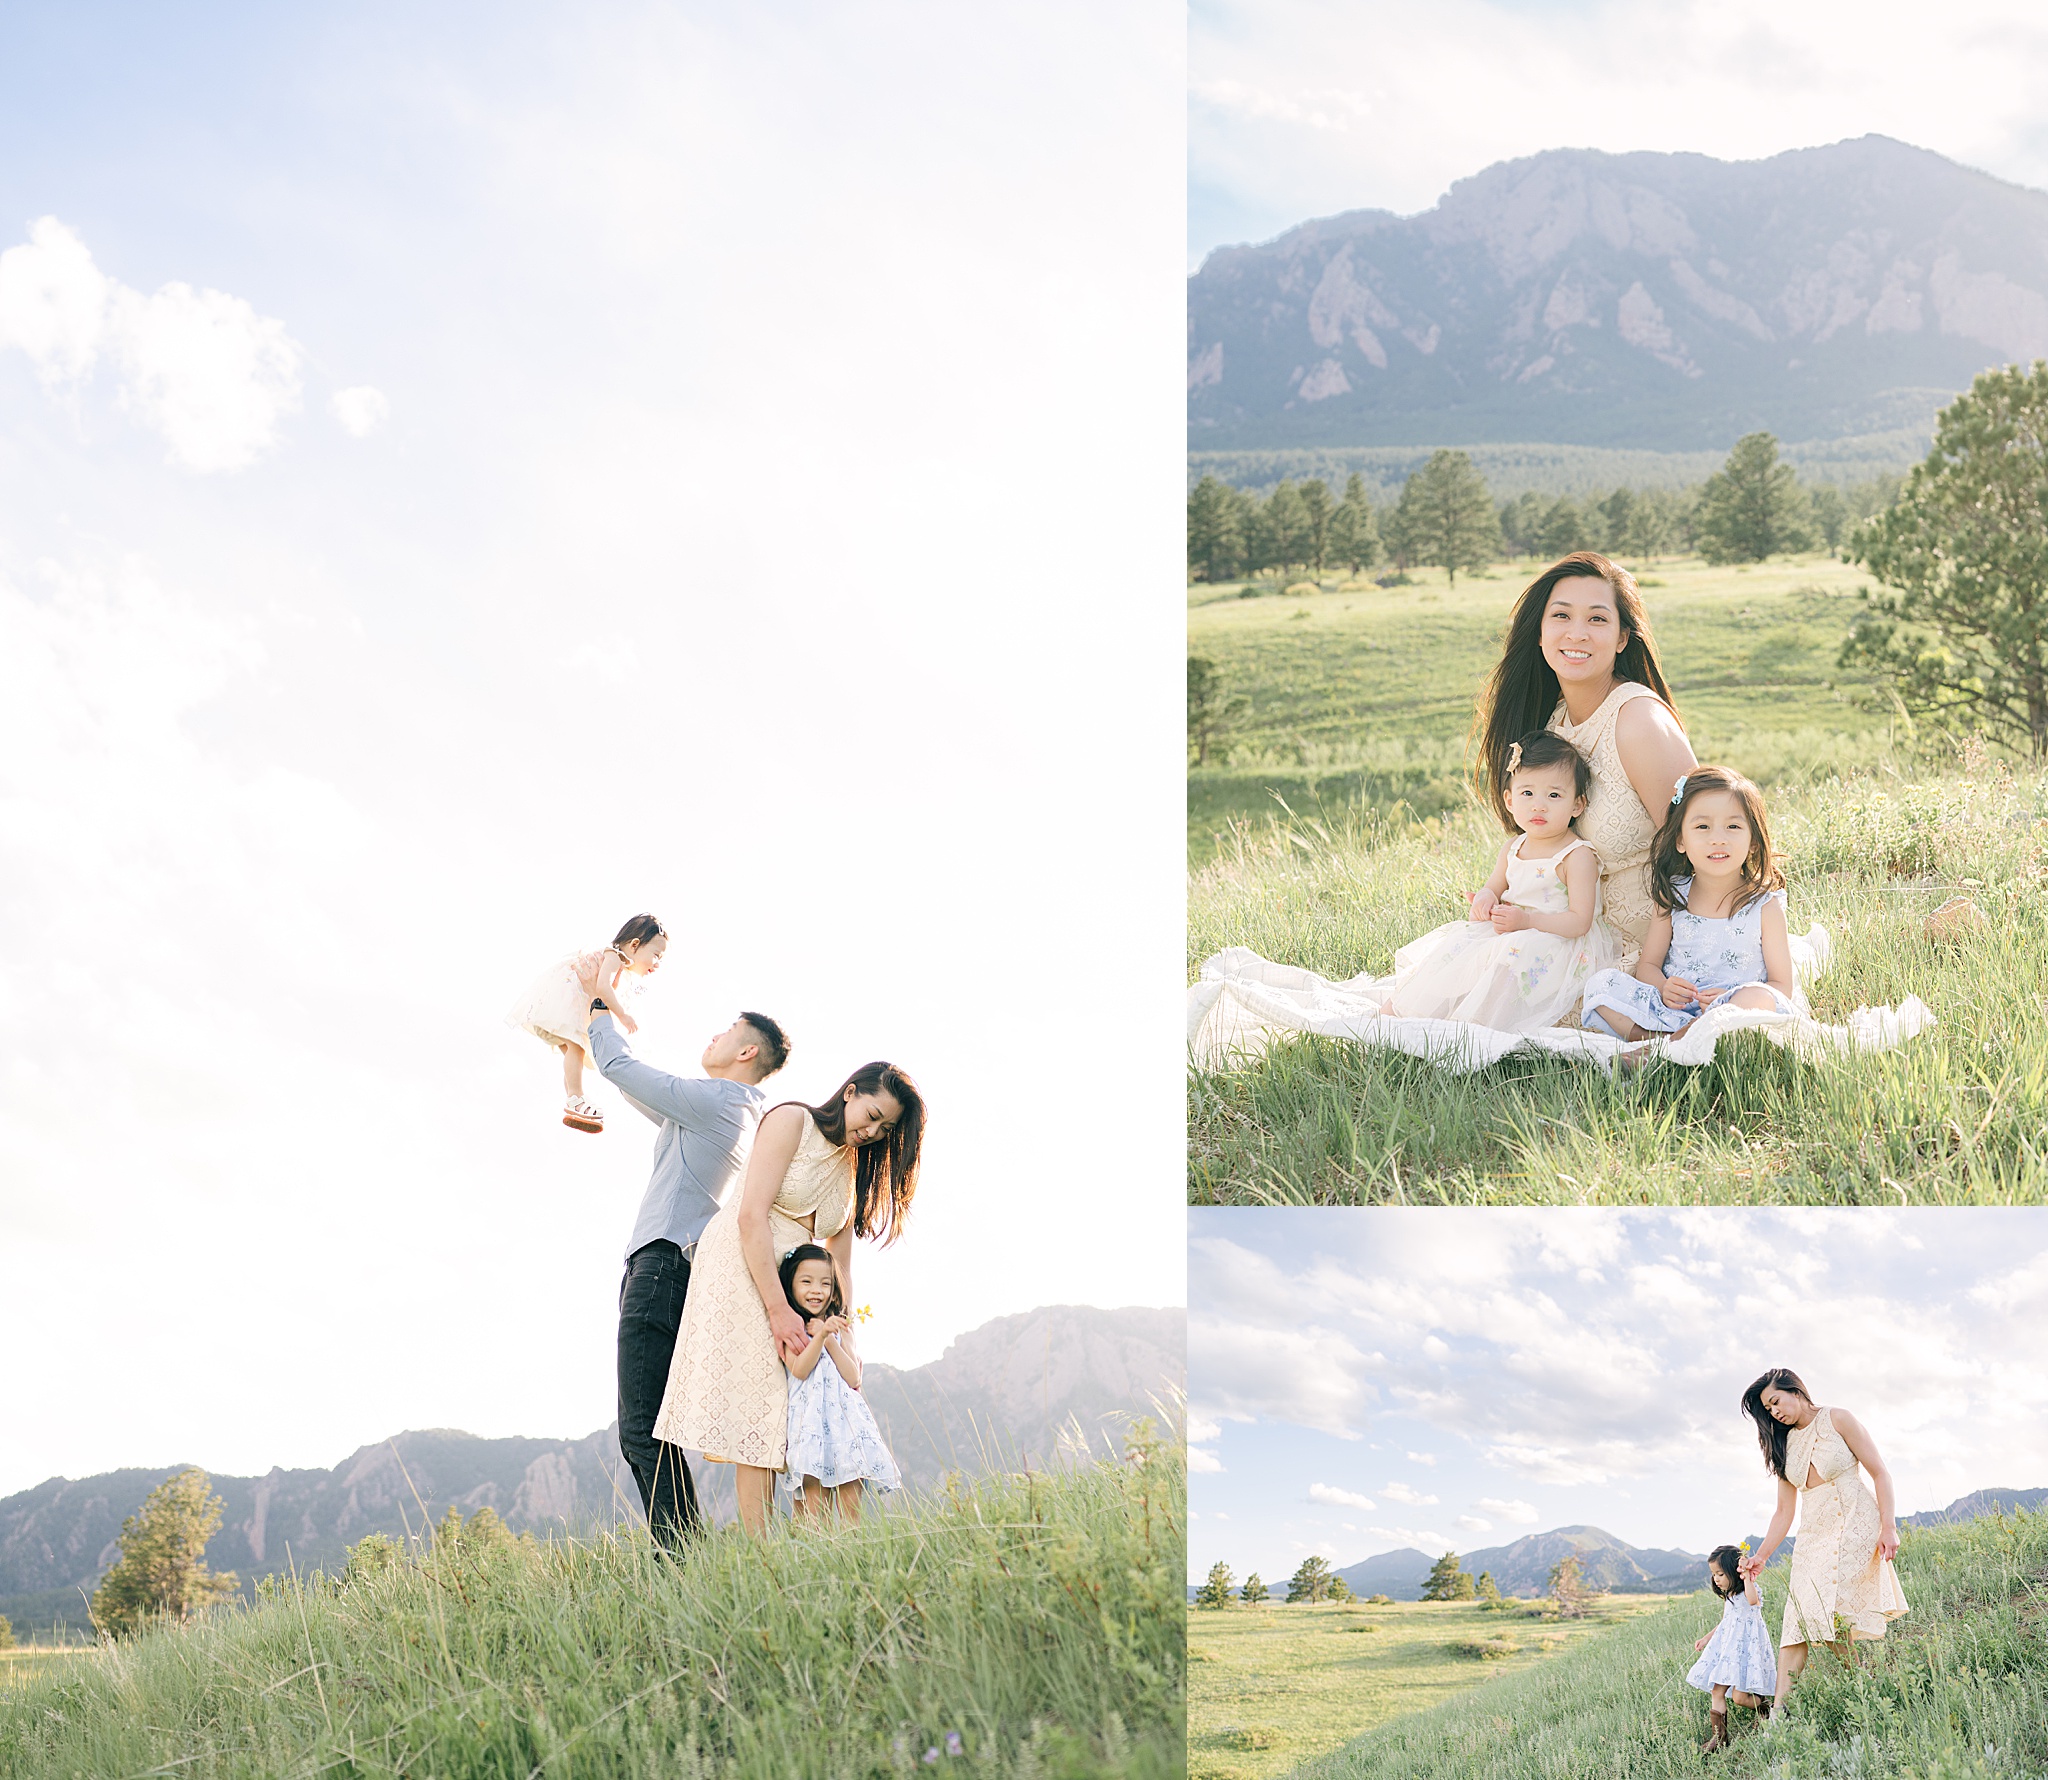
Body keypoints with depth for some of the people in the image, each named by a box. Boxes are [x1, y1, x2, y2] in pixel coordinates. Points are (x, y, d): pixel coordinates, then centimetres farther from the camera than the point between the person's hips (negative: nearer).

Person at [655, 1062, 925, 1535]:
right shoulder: (791, 1120, -5)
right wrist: (778, 1309, -19)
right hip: (739, 1270, -7)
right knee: (756, 1410, -13)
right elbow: (751, 1216, -15)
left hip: (791, 1289, 7)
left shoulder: (855, 1169, 17)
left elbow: (840, 1266, 14)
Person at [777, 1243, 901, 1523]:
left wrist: (830, 1340, -2)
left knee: (850, 1504, -4)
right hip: (810, 1419, -4)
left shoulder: (841, 1328, 15)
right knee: (814, 1496, -14)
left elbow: (853, 1378, 4)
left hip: (845, 1417, 4)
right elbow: (799, 1370, -12)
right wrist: (820, 1336, -21)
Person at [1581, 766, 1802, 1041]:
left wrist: (1732, 1002, -23)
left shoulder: (1765, 906, -2)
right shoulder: (1672, 896, 6)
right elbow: (1648, 964, 10)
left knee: (1759, 997, -35)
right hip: (1672, 1008, 3)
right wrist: (1663, 988, -16)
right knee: (1602, 983, -15)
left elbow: (1782, 986, -3)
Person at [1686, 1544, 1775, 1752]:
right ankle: (1719, 1735, 1)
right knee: (1716, 1692, -2)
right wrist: (1706, 1639, 28)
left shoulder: (1748, 1590, -9)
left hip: (1745, 1646, -8)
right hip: (1726, 1647, 8)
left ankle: (1765, 1707, 15)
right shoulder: (1728, 1597, 17)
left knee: (1739, 1696, -14)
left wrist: (1746, 1577, -28)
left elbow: (1752, 1600, -35)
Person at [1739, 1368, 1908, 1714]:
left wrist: (1888, 1527, -12)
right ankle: (1779, 1711, -16)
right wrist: (1761, 1556, 3)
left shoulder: (1837, 1420, 0)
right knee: (1799, 1621, -8)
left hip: (1855, 1526, -4)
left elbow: (1880, 1473, -3)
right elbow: (1784, 1511, 13)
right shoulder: (1784, 1445, 14)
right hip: (1813, 1537, 4)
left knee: (1839, 1619, -17)